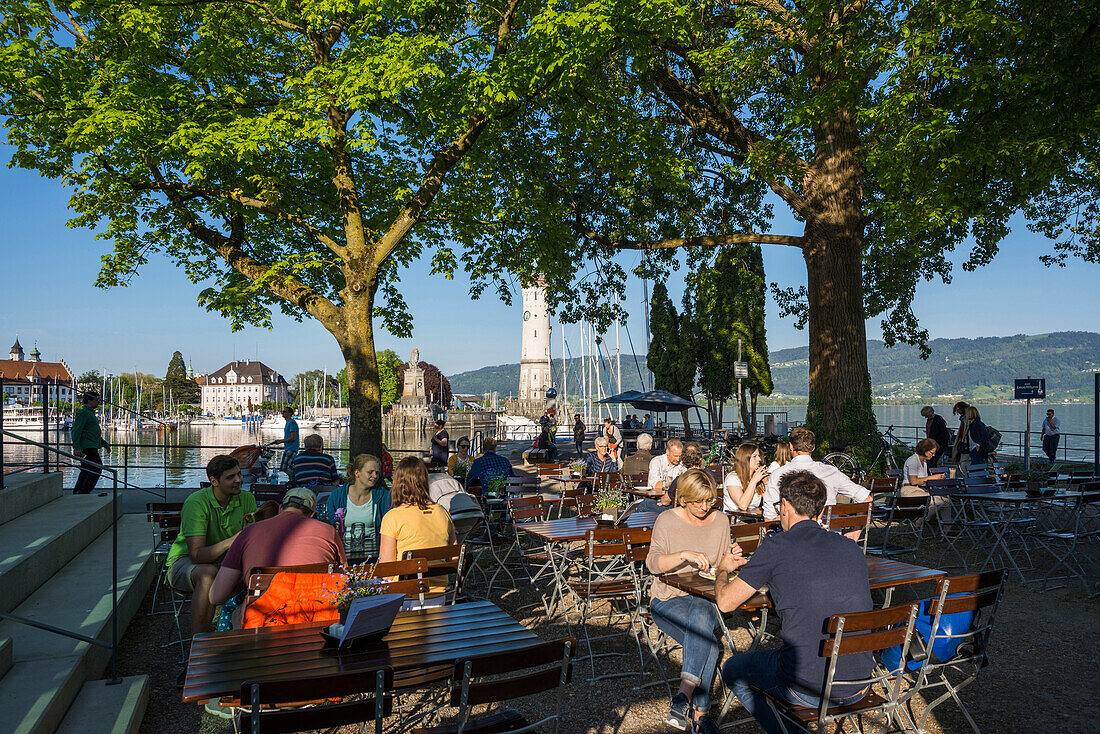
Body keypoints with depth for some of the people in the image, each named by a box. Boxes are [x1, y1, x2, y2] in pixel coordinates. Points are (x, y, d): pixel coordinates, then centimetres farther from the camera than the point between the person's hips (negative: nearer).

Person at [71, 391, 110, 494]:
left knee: (86, 470, 11)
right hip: (88, 446, -10)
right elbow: (76, 431, -18)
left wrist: (104, 444, 30)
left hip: (92, 446, 10)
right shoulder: (83, 412, -10)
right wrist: (76, 447, -25)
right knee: (97, 467, -13)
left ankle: (77, 492, 15)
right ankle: (83, 492, -12)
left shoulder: (90, 413, 22)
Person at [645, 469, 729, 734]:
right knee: (708, 644, -30)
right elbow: (653, 563, -13)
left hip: (705, 600, 2)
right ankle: (700, 712, -21)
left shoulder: (721, 521, 9)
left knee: (700, 614, -35)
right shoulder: (667, 520, -3)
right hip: (668, 600, -2)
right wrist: (684, 555, -28)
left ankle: (684, 695, -35)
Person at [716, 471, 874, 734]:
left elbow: (725, 602, -2)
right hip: (859, 689, 6)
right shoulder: (853, 548, 5)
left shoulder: (777, 546, -10)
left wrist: (723, 570, 20)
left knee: (733, 670, 21)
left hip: (809, 690, -6)